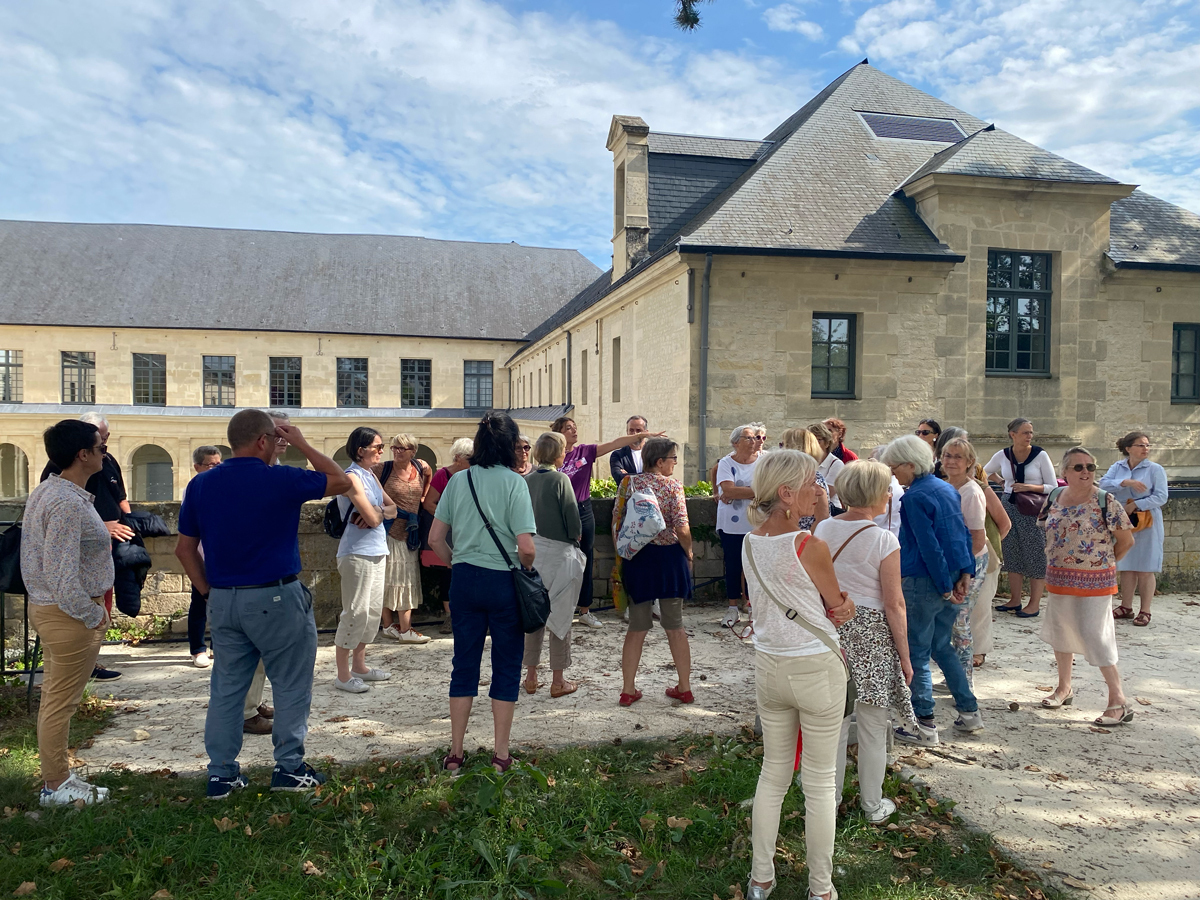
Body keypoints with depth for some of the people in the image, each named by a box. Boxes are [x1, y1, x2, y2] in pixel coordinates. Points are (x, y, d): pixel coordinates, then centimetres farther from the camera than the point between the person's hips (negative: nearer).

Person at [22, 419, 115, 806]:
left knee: (55, 697, 18)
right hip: (69, 614, -11)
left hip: (49, 608, 11)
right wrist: (92, 616, -17)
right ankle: (55, 786, 15)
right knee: (61, 701, 2)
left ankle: (56, 775, 31)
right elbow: (62, 573, -26)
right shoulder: (69, 502, -23)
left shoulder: (47, 490, 10)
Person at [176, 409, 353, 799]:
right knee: (291, 685, 8)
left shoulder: (201, 484, 5)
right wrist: (301, 443, 4)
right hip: (276, 599, -5)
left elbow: (185, 549, 9)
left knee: (226, 687, 13)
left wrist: (209, 592, 13)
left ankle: (221, 774, 20)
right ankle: (289, 767, 15)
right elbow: (341, 481, 1)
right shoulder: (281, 480, -12)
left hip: (223, 601, 6)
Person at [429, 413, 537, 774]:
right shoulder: (514, 482, -11)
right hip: (503, 582, -4)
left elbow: (435, 538, 4)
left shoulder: (458, 480, 2)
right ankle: (501, 753, 18)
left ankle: (455, 752, 22)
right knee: (506, 666, 10)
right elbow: (526, 547, -17)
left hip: (464, 580, 4)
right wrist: (525, 569, 3)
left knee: (464, 663, 14)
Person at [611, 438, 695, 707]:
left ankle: (628, 690, 14)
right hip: (669, 556, -2)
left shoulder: (629, 483, 0)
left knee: (637, 627, 12)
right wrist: (689, 554, 2)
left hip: (636, 558, 2)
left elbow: (616, 522, 0)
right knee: (675, 625, 12)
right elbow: (682, 528, -14)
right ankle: (685, 688, 20)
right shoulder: (673, 486, -9)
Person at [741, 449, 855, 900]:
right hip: (816, 669, -6)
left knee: (773, 772, 19)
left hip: (768, 666, 6)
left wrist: (824, 609, 0)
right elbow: (843, 608, -7)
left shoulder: (749, 544, -1)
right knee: (820, 782, 11)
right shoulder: (811, 547, -20)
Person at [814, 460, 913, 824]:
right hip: (871, 634, -4)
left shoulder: (823, 530, -1)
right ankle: (873, 805, 27)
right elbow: (894, 605, -12)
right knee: (872, 729, 12)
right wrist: (905, 655, -3)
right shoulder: (884, 540, -14)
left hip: (831, 630, 4)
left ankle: (829, 801, 28)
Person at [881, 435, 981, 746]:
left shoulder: (914, 497, -16)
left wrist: (945, 589, -14)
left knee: (916, 653, 3)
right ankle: (969, 712, 28)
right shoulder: (948, 489, 11)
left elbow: (929, 546, -19)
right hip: (952, 579, 9)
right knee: (941, 647, 22)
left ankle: (925, 726, 9)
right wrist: (965, 574, 8)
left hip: (923, 582, -9)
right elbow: (964, 534, 12)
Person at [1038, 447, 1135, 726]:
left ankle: (1119, 702, 3)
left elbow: (1126, 539, -8)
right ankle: (1064, 688, 35)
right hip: (1059, 578, 6)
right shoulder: (1054, 498, 2)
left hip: (1094, 582, -6)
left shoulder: (1105, 502, -13)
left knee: (1095, 637, -8)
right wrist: (1060, 560, 8)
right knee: (1060, 631, 17)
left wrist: (1103, 562, 1)